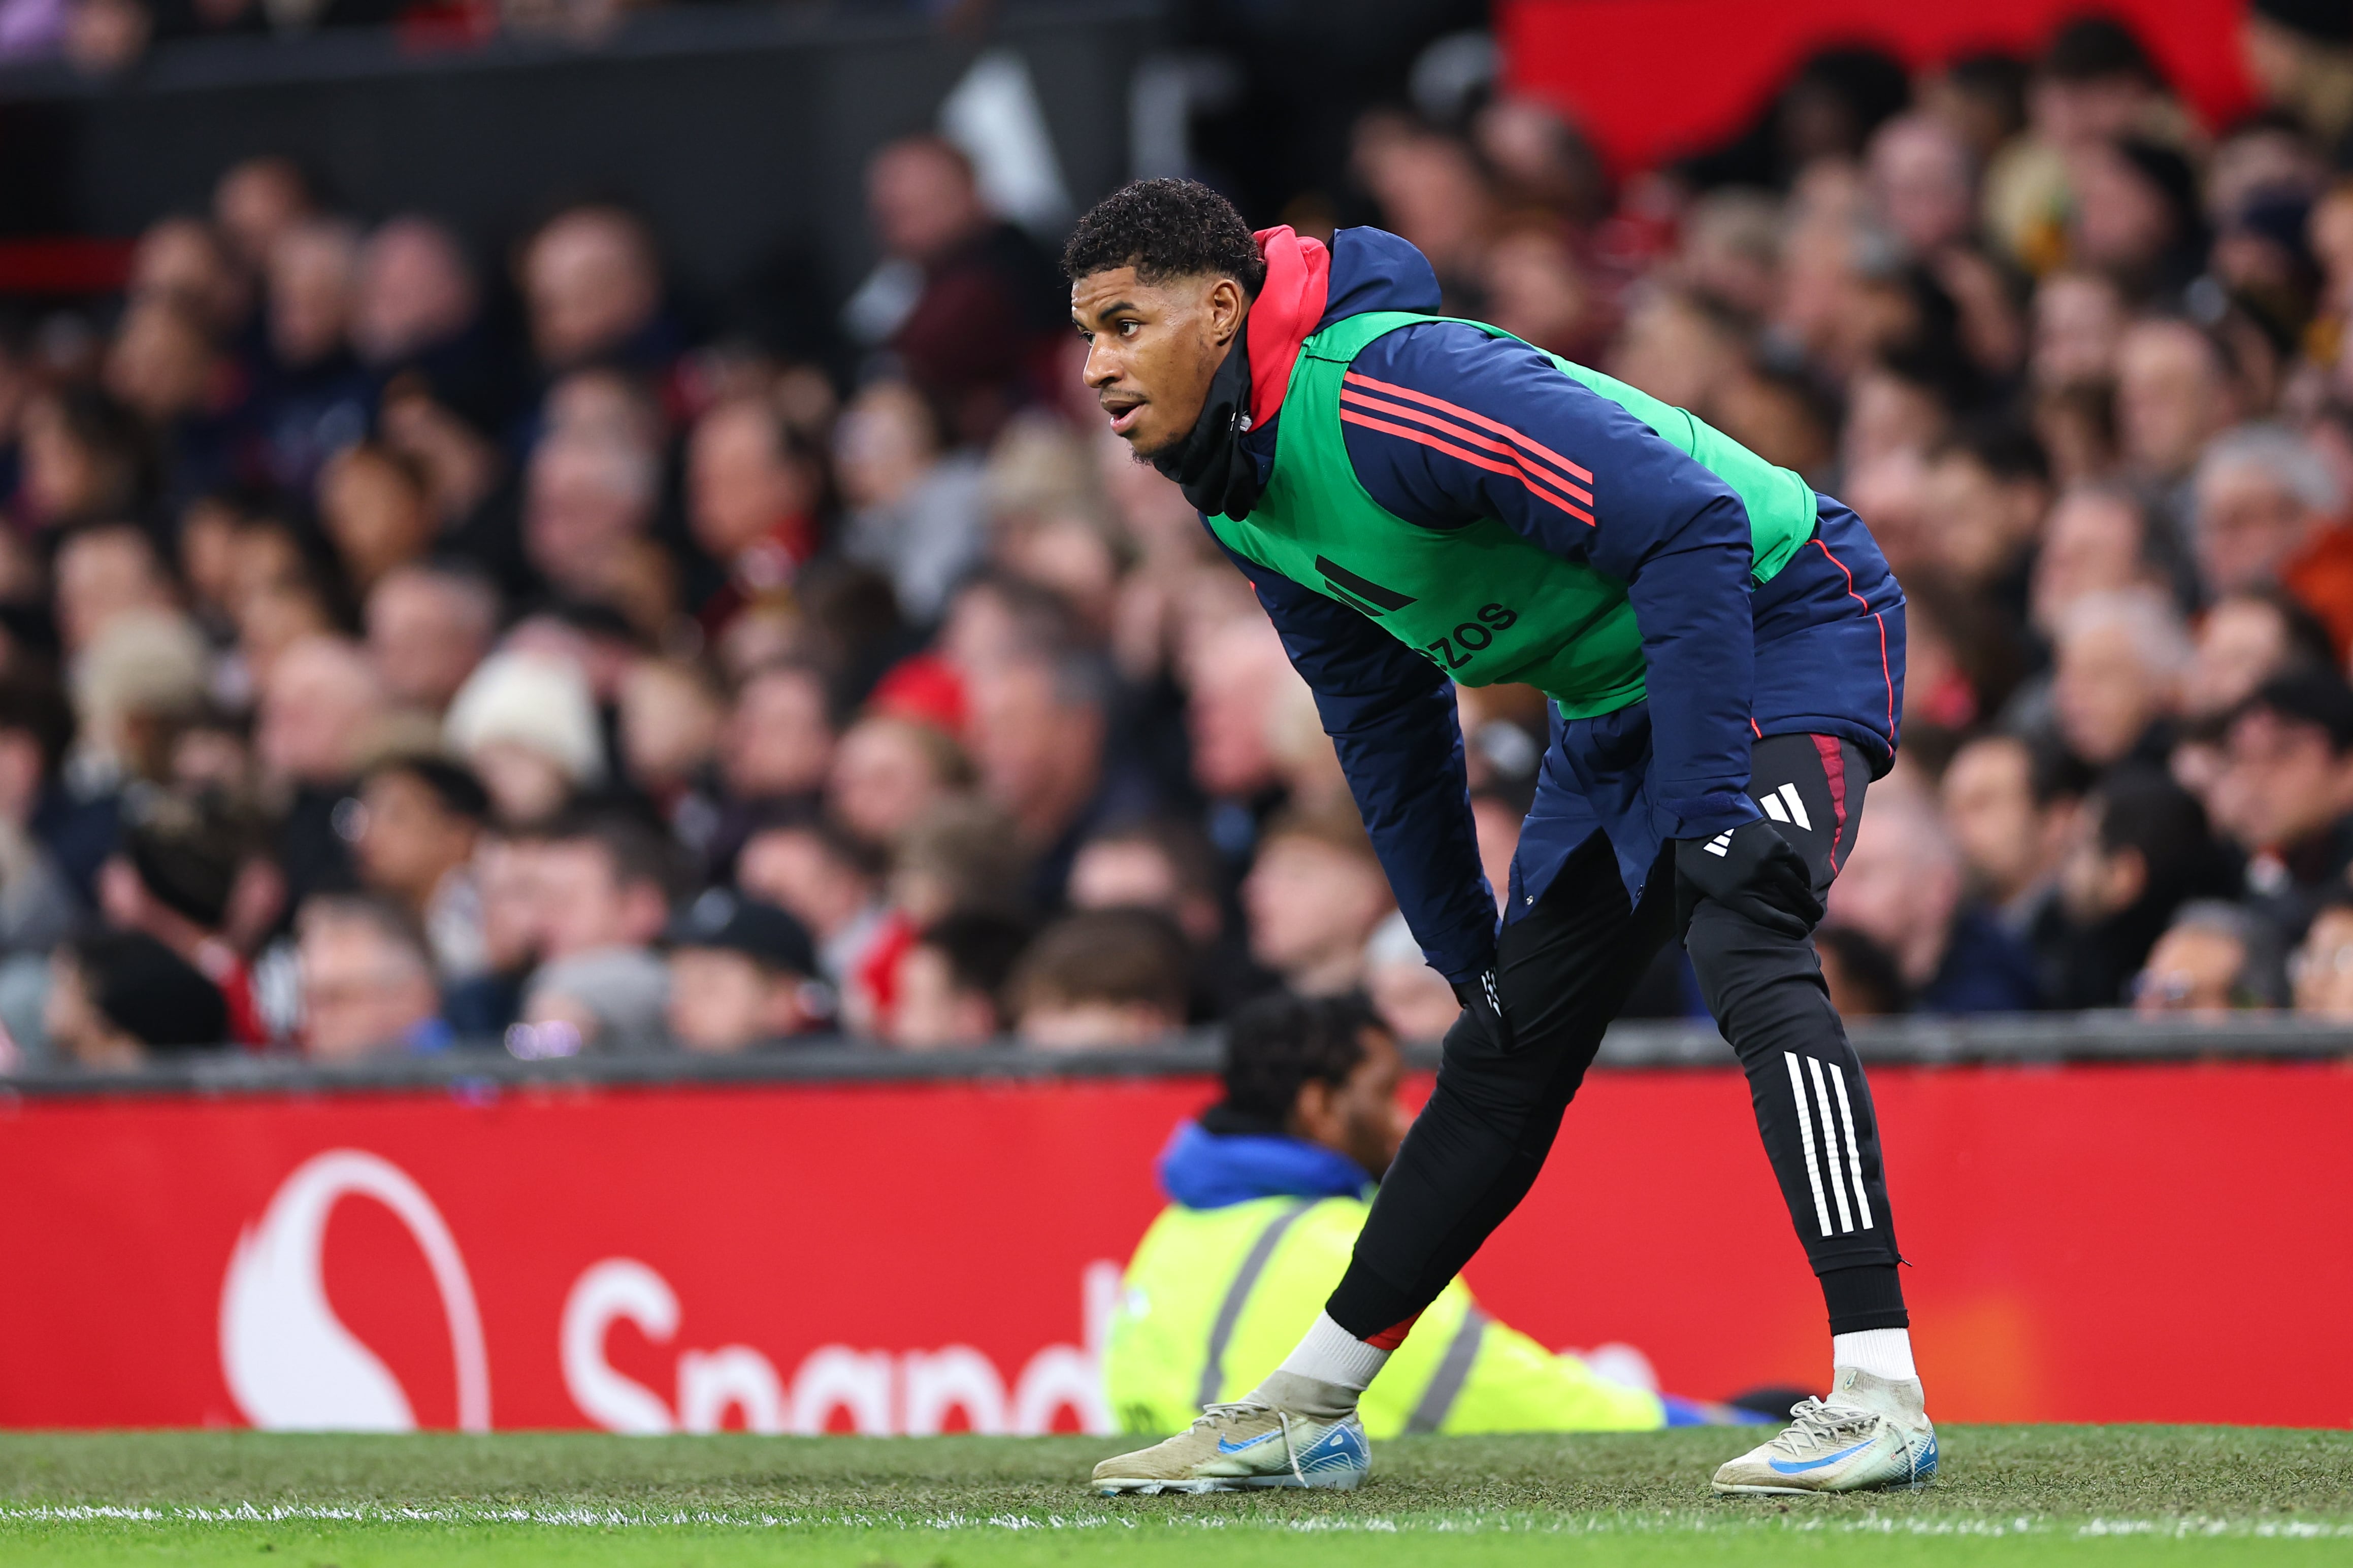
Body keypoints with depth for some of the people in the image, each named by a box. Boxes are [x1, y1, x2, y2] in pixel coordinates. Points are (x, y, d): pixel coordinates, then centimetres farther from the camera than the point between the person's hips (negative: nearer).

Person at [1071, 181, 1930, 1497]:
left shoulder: (1388, 388, -29)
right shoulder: (1247, 500, 1)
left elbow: (1690, 523, -33)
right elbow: (1388, 730, 15)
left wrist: (1708, 802, -34)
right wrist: (1463, 950, 13)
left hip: (1783, 622, -9)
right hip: (1618, 694, 9)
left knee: (1743, 946, -29)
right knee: (1508, 1045, 11)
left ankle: (1881, 1397, -34)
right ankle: (1304, 1412, 19)